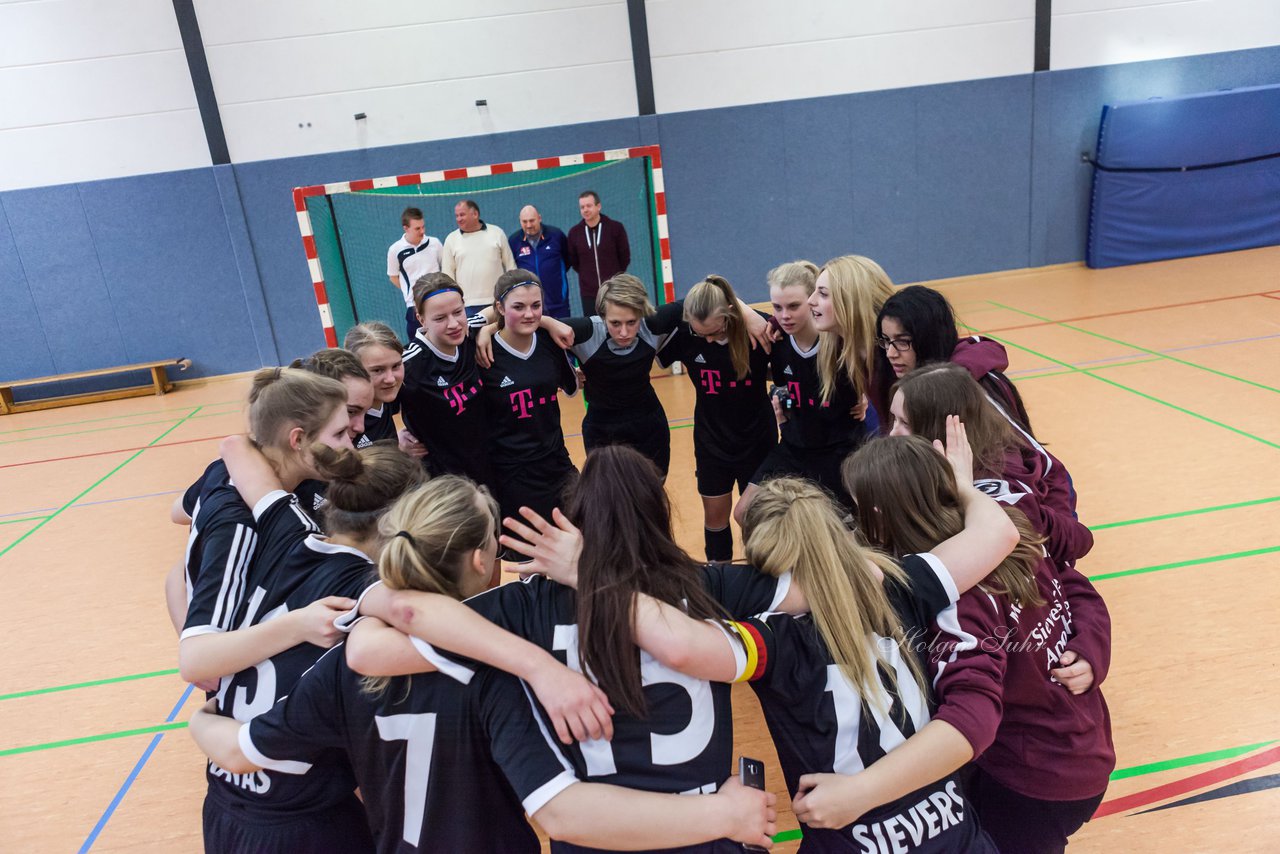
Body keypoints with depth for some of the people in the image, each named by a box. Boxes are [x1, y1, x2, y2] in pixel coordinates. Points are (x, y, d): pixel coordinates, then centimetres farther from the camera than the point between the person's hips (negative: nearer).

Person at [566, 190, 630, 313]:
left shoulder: (615, 228, -3)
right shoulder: (574, 232, 3)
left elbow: (625, 257, 4)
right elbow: (573, 261, 14)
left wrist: (615, 276, 7)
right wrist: (587, 275, 9)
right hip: (588, 293, 2)